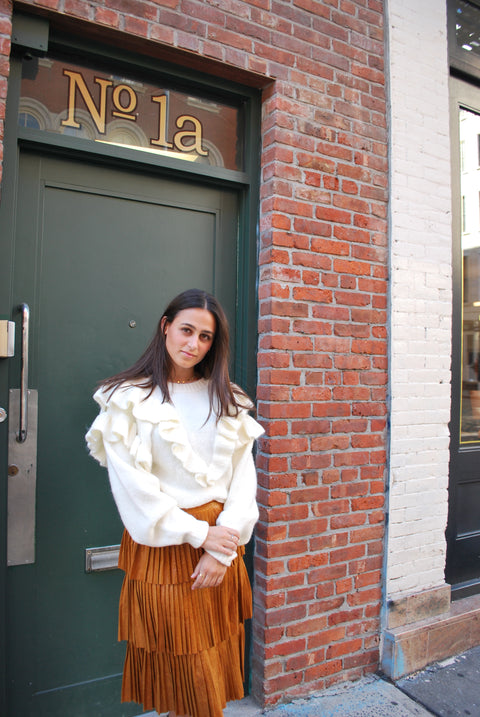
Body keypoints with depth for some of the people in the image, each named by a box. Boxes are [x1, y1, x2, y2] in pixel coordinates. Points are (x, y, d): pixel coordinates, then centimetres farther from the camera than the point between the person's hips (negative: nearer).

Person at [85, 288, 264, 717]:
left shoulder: (225, 399, 6)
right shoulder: (129, 399, -5)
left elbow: (243, 473, 1)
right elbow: (133, 483, -10)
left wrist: (223, 545, -9)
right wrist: (197, 533, -12)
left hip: (220, 542, 4)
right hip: (163, 545, -3)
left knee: (217, 660, 15)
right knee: (176, 669, 10)